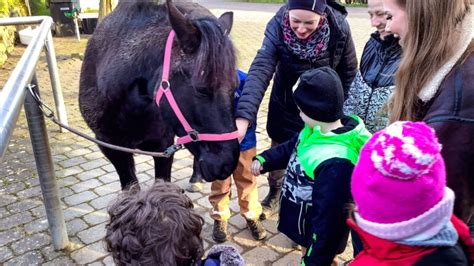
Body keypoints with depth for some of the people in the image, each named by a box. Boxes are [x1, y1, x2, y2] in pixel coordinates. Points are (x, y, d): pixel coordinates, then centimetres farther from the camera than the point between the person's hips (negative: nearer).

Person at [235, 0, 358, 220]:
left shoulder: (339, 29, -25)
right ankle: (275, 195, 44)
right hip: (285, 106, 1)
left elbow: (348, 73, -10)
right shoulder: (277, 26, -27)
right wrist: (244, 116, -49)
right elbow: (260, 70, -38)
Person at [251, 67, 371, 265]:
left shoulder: (335, 164, -38)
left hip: (319, 235, -8)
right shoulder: (316, 131, -9)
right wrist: (264, 160, -4)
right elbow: (291, 148, 11)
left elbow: (327, 218, -32)